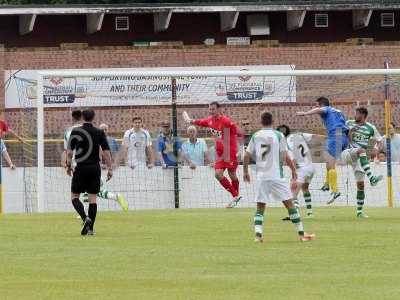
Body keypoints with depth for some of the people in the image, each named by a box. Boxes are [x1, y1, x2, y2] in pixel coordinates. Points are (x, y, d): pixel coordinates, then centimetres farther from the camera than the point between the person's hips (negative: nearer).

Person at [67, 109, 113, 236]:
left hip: (81, 168, -2)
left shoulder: (76, 131, -3)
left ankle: (85, 218, -17)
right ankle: (90, 228, 3)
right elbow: (106, 152, -1)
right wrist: (109, 169, 3)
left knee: (74, 196, 7)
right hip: (95, 168, 2)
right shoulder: (99, 133, 1)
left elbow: (69, 151, -4)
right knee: (92, 198, 6)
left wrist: (68, 166, 9)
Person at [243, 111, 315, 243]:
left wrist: (245, 171, 20)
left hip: (260, 176, 2)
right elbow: (286, 157, -5)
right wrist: (294, 173, 1)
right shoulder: (278, 135, -2)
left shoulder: (255, 136, 5)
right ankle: (301, 233, 2)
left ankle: (258, 234, -6)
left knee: (260, 206, 8)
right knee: (289, 203, 3)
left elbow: (247, 156, 6)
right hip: (276, 176, -2)